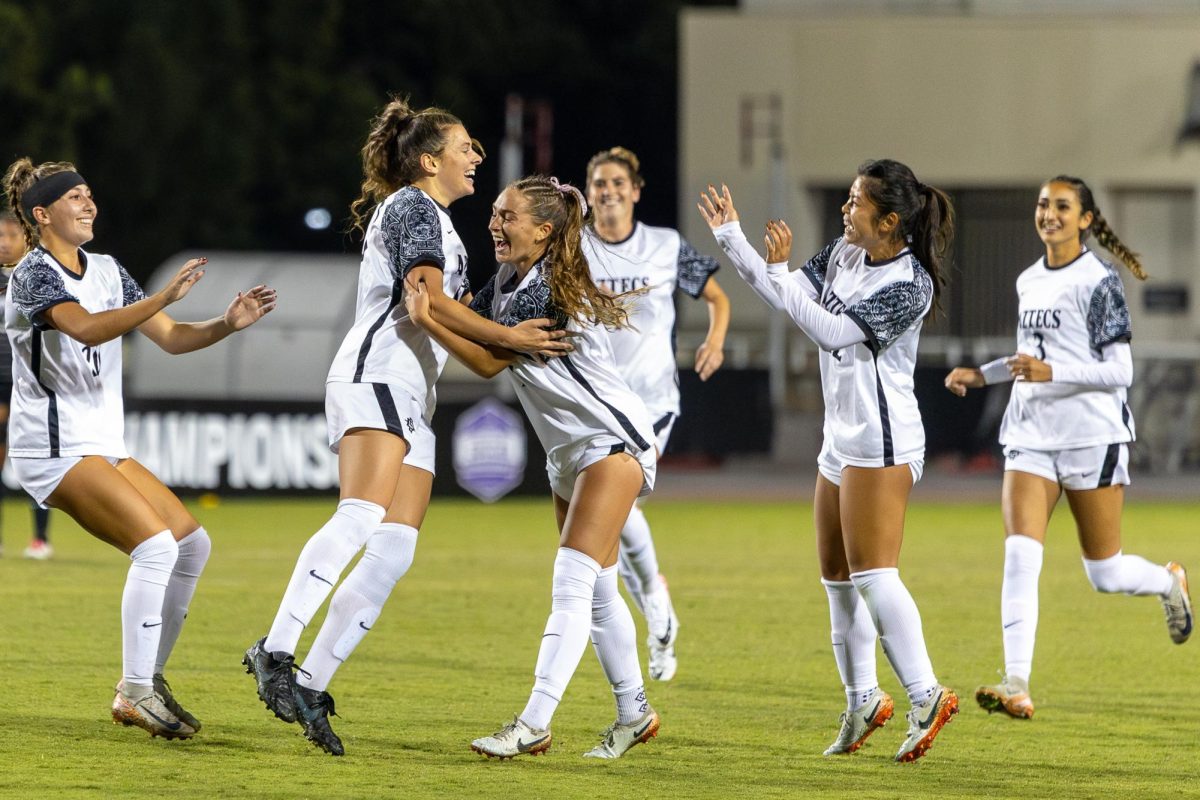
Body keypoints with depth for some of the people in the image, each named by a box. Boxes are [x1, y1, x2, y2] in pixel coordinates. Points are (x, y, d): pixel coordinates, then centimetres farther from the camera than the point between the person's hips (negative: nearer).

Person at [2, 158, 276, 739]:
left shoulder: (107, 271, 14)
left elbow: (170, 338, 11)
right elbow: (86, 327, -31)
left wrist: (227, 325, -8)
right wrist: (164, 296, -39)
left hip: (103, 447, 9)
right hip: (55, 447, -9)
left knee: (191, 543, 1)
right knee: (155, 543, -22)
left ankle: (144, 683, 7)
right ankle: (136, 692, -17)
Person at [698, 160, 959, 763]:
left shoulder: (910, 285, -19)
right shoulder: (844, 254, 7)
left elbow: (832, 331, -24)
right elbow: (786, 294, 15)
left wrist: (778, 270, -22)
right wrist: (731, 238, 8)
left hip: (882, 443, -10)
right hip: (842, 439, 10)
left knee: (872, 574, -16)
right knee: (837, 577, 14)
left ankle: (926, 697, -18)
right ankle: (863, 701, 24)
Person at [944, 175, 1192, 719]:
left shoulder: (1098, 281, -9)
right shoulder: (1029, 282, 12)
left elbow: (1119, 371, -13)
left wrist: (1051, 373, -26)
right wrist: (980, 375, 13)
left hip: (1092, 436, -5)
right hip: (1030, 436, 5)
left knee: (1105, 573, 5)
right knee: (1019, 556, -14)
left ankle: (1169, 583, 40)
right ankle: (1016, 684, -20)